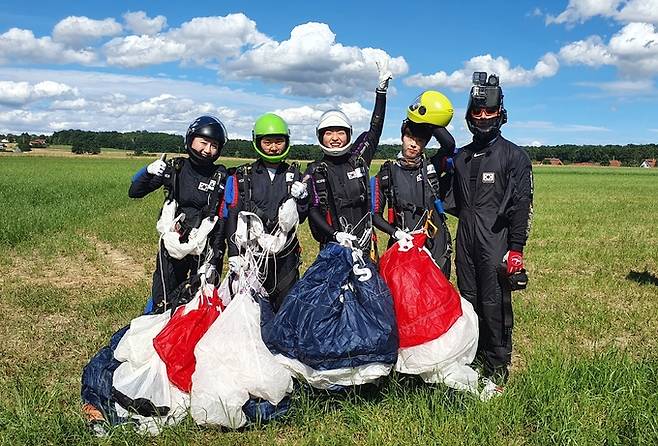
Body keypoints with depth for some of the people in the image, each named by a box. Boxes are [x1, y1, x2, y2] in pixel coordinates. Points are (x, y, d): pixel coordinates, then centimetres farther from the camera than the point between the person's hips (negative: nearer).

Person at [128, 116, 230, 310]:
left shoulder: (221, 177, -3)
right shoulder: (175, 168, 0)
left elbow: (224, 219, -2)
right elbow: (134, 192, 5)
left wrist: (215, 256, -8)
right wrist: (148, 172, -14)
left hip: (205, 250, -1)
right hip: (172, 246, 1)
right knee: (163, 303, 8)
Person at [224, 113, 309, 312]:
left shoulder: (294, 174, 9)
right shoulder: (243, 176, 3)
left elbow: (301, 218, 10)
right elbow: (233, 216, -2)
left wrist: (301, 199, -10)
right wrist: (234, 252, -9)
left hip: (286, 256, 2)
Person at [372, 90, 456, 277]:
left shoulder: (432, 167, 8)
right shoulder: (387, 174, 7)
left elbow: (449, 145, -14)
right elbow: (376, 215, 6)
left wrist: (431, 122, -15)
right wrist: (395, 232, -10)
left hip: (436, 247, 1)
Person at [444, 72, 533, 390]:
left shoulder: (514, 156, -1)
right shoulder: (461, 157, 17)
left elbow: (521, 205, -7)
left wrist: (516, 249, -12)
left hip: (496, 241, -5)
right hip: (466, 241, 6)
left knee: (495, 305, -5)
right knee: (468, 301, 11)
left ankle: (497, 372, 6)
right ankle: (473, 360, 24)